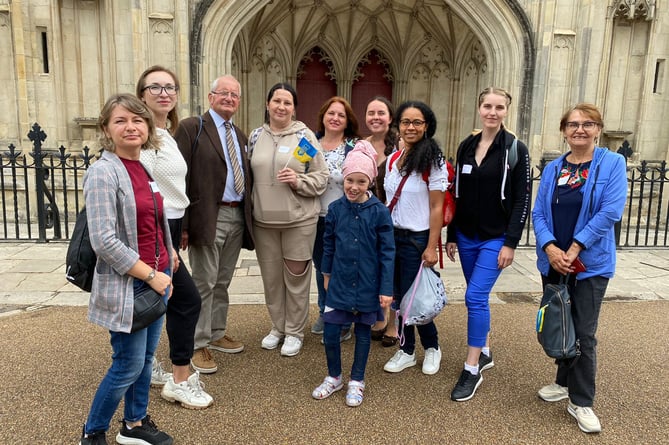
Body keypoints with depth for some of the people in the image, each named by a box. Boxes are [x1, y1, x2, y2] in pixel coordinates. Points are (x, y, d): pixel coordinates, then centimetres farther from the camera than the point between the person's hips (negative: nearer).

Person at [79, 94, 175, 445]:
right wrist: (150, 275, -17)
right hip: (127, 284, -7)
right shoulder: (103, 173, -16)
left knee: (146, 358, 17)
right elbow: (104, 241, -21)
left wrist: (169, 255, 9)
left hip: (157, 277, 7)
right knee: (129, 365, 4)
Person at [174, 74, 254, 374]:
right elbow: (180, 177, -12)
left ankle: (217, 333, 30)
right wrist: (182, 225, -17)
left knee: (223, 282, 16)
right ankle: (199, 345, 12)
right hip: (208, 217, -6)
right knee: (204, 283, 0)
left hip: (237, 217, 7)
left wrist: (247, 216, 9)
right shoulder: (191, 128, -5)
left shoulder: (240, 135, 16)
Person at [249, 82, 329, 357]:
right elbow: (249, 174, 13)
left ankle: (295, 332, 24)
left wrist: (298, 181, -18)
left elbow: (322, 177, -3)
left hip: (299, 219, -3)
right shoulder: (255, 136, 7)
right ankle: (277, 327, 32)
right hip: (263, 220, 3)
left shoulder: (305, 135, -3)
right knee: (271, 277, 13)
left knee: (296, 277, 7)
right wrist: (250, 208, 6)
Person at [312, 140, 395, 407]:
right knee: (330, 333, 4)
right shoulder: (335, 209, -3)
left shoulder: (379, 212, -11)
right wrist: (327, 273, 16)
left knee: (363, 333, 13)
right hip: (339, 284, 2)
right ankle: (334, 377, 29)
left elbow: (387, 252, -8)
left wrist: (386, 289, -9)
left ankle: (357, 381, 32)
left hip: (367, 285, -2)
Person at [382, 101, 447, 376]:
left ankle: (432, 346, 27)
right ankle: (407, 351, 26)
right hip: (393, 236, 6)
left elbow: (436, 207, -11)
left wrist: (431, 247, -14)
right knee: (399, 296, 10)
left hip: (417, 239, -5)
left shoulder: (432, 160, -10)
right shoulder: (393, 159, 8)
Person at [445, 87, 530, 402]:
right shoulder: (466, 146, 7)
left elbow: (521, 200, -9)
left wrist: (511, 243, -13)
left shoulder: (515, 149, -6)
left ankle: (472, 370, 1)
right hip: (466, 237, 5)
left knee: (475, 297, -11)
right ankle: (485, 353, 32)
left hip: (496, 239, -5)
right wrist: (451, 236, 8)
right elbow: (457, 195, 9)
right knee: (479, 297, 14)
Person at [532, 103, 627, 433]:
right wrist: (550, 248, -15)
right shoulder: (552, 169, 7)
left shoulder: (612, 163, -4)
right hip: (553, 262, 4)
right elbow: (538, 213, 1)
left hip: (591, 263, -4)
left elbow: (611, 211, -14)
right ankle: (565, 382, 34)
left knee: (583, 333, -1)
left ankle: (581, 402, 15)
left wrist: (575, 248, -18)